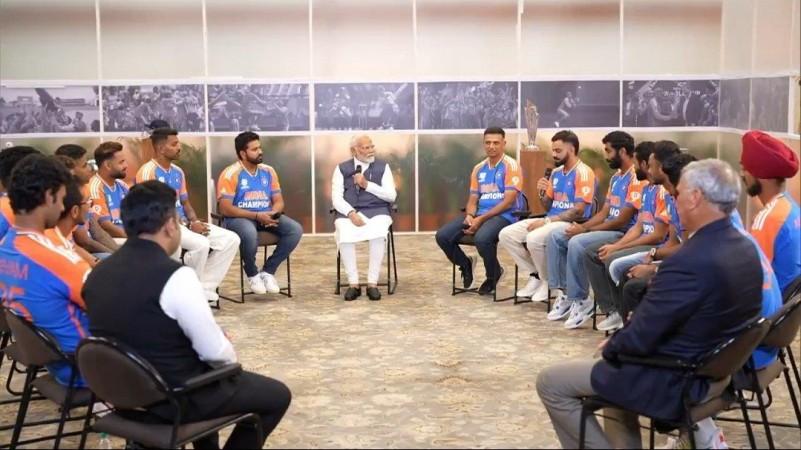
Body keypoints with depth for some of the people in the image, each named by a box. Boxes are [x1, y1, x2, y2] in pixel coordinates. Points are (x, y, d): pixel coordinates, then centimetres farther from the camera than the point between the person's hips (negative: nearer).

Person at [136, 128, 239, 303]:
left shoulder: (178, 172, 15)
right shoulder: (148, 171, -11)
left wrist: (195, 221, -4)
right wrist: (189, 225, -17)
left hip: (184, 224, 8)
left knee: (231, 239, -5)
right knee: (201, 244, -33)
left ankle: (204, 287, -4)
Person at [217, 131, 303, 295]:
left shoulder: (268, 171, 8)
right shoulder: (231, 174, -10)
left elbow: (279, 201, 10)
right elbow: (225, 209, -17)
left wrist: (273, 213, -16)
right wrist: (257, 216, -24)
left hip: (266, 216, 6)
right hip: (239, 218, -5)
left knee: (296, 229, -18)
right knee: (250, 233, -40)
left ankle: (268, 271, -5)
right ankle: (252, 274, -10)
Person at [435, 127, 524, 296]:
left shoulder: (511, 166, -5)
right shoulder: (479, 169, 14)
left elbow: (509, 201, -13)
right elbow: (472, 200, 15)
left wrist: (481, 219, -18)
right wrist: (469, 216, -9)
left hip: (504, 216, -6)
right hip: (479, 215, 6)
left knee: (482, 238, -38)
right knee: (442, 236, -12)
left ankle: (493, 275, -6)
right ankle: (466, 265, 16)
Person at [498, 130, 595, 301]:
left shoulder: (583, 173, -11)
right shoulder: (556, 173, 14)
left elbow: (579, 211, -18)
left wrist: (547, 221, -20)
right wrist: (543, 193, -3)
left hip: (571, 224, -9)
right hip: (551, 220, 9)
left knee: (534, 239, -35)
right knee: (506, 235, -5)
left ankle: (548, 281, -10)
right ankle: (535, 275, 4)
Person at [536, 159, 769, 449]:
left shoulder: (690, 261, -30)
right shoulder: (746, 248, -1)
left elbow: (638, 339, -25)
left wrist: (610, 346, -2)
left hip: (676, 382, -9)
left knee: (550, 383, 1)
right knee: (616, 367, 33)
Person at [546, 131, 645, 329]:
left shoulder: (636, 179, -16)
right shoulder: (616, 178, 17)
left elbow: (622, 220, -19)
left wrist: (585, 230, -16)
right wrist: (582, 226, -1)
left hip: (623, 233, -10)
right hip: (607, 228, 10)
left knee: (577, 243, -31)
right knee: (556, 237, -2)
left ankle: (581, 300, -18)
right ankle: (564, 292, -2)